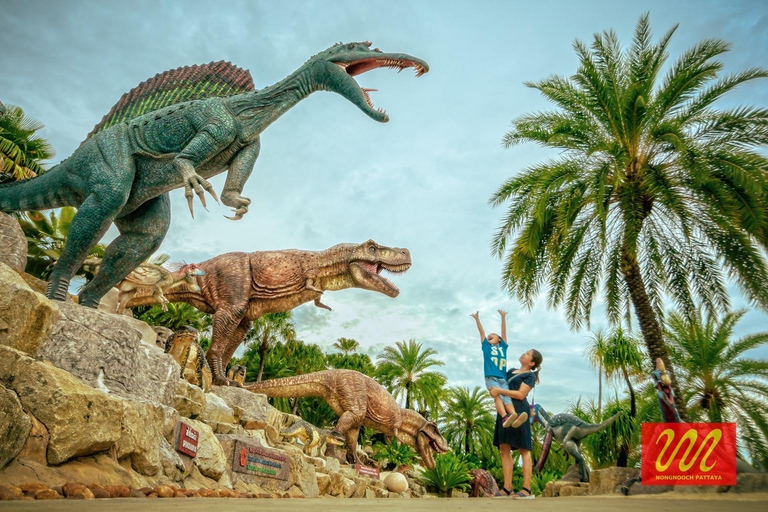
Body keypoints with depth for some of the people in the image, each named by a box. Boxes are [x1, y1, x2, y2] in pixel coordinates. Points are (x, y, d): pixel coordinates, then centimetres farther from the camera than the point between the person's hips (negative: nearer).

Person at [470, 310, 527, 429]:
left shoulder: (503, 346, 26)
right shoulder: (486, 346, 22)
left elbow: (504, 331, 23)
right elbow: (481, 331, 22)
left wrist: (503, 317, 22)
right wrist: (477, 318, 23)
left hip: (503, 379, 2)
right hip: (491, 378, -2)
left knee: (507, 398, -18)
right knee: (498, 396, -24)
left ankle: (515, 418, -41)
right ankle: (505, 418, -45)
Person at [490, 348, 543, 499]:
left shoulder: (530, 375, -1)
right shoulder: (511, 371, 20)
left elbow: (521, 394, -12)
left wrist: (499, 391, -16)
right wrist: (494, 389, 6)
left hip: (519, 411, -8)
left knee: (524, 449, -5)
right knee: (504, 448, 3)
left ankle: (526, 489, -5)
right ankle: (507, 488, 4)